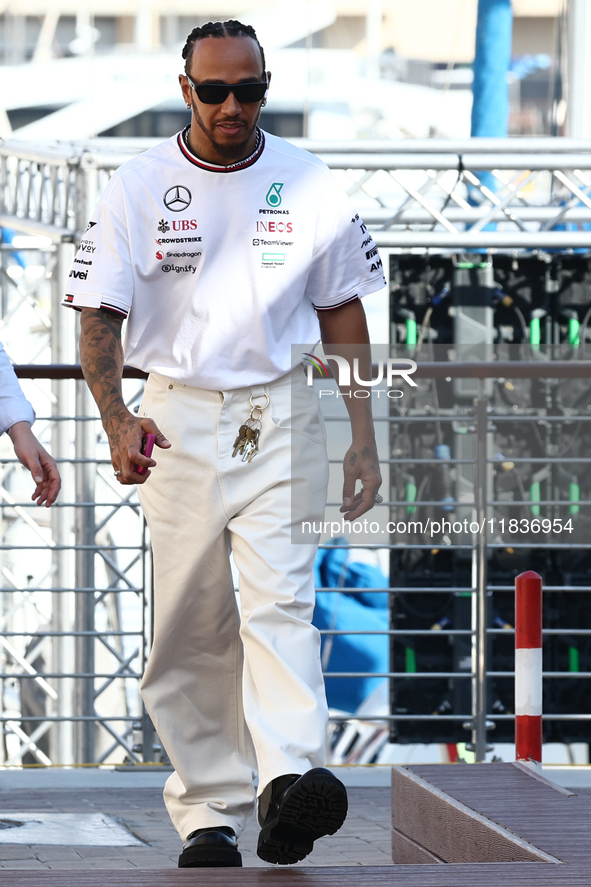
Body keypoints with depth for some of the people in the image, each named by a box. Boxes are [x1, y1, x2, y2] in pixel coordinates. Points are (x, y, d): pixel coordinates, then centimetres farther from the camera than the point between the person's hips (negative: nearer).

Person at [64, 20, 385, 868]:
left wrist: (361, 439, 7)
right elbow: (99, 317, -1)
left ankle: (289, 782, -31)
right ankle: (208, 812, 8)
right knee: (189, 625, 2)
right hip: (180, 419, 1)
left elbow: (342, 314, 12)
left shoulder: (308, 185, 5)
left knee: (280, 599, -16)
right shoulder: (137, 187, 1)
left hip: (282, 419, 0)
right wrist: (117, 420, -18)